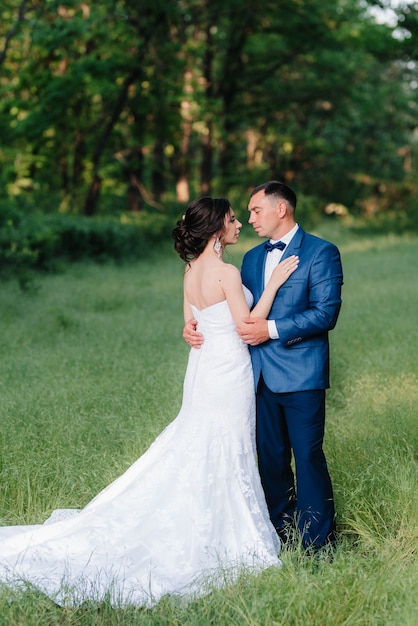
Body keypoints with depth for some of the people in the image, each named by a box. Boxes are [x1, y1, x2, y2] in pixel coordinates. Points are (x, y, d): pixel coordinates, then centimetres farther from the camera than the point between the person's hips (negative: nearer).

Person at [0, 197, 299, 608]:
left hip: (202, 367, 8)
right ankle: (224, 541, 12)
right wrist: (273, 284, -13)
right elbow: (247, 327, -16)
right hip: (228, 370, -8)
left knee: (194, 451, 16)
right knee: (223, 458, 2)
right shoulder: (226, 272, -18)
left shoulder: (192, 269, 7)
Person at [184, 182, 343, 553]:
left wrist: (272, 329, -19)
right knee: (270, 456, 12)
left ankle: (317, 543, 8)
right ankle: (280, 532, 25)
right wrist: (196, 325, 0)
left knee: (308, 456, -2)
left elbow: (326, 313, -14)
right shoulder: (252, 258, 16)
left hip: (301, 373, -6)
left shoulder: (321, 252, -5)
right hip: (262, 374, 6)